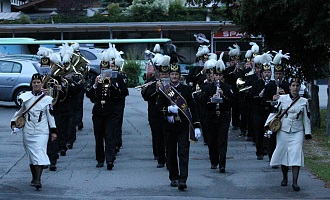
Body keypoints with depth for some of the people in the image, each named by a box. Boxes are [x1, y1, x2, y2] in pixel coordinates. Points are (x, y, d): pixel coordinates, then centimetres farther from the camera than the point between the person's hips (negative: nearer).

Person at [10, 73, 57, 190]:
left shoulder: (47, 99, 1)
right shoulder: (24, 97, 6)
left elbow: (50, 115, 3)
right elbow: (19, 111, 16)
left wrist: (53, 131, 2)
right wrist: (14, 123, 7)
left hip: (42, 132, -3)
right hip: (28, 131, 3)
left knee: (39, 155, -13)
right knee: (31, 155, 8)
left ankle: (37, 180, -19)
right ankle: (34, 178, 20)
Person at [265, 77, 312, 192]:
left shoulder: (304, 101, 5)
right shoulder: (282, 99, 3)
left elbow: (306, 118, 9)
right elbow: (275, 112, 7)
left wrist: (307, 132, 5)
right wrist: (268, 123, -5)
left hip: (297, 132, 0)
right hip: (283, 131, 1)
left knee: (296, 154, -11)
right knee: (283, 153, 5)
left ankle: (295, 182, -13)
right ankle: (284, 178, 26)